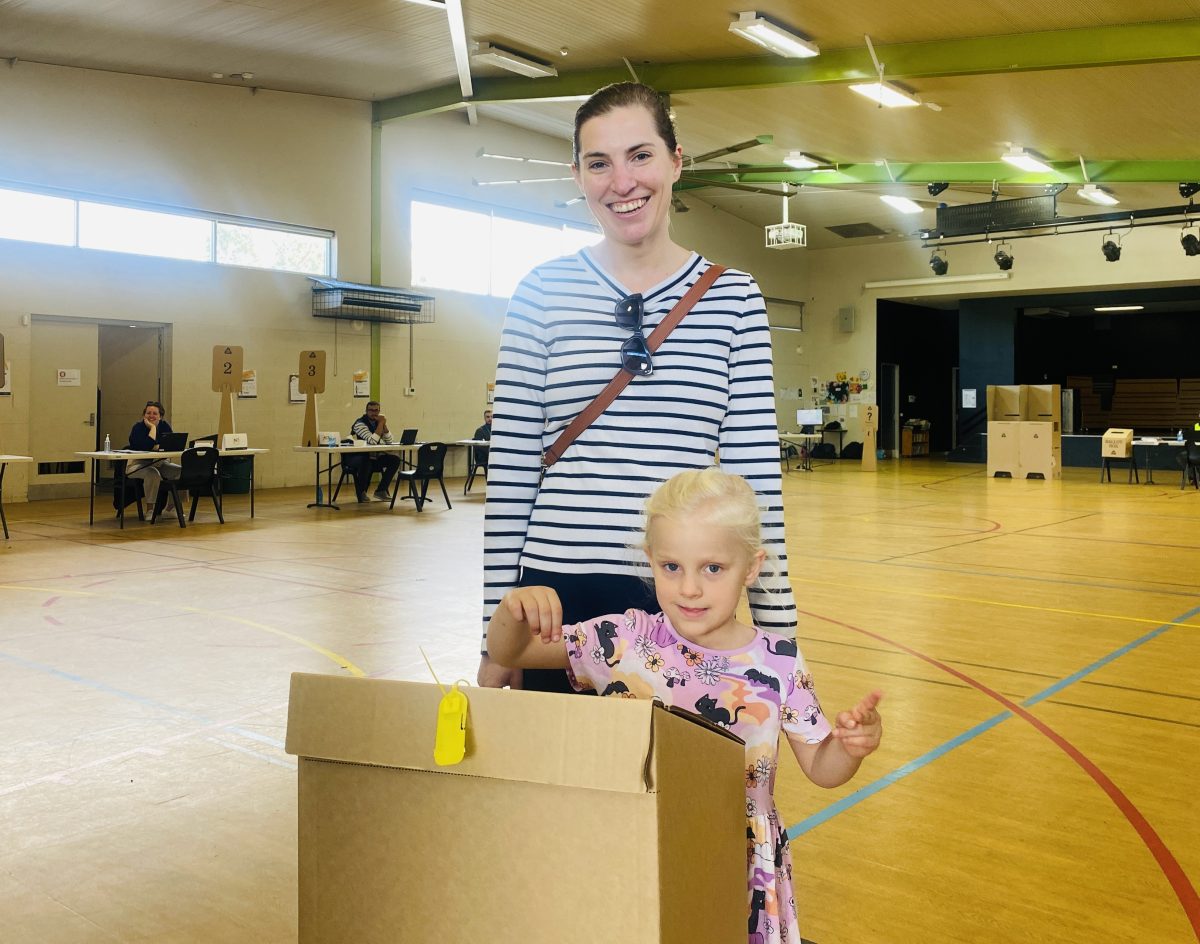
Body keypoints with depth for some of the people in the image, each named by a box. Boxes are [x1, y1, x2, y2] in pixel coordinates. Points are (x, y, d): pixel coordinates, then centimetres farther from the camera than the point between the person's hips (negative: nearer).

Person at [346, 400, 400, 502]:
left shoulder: (378, 422, 5)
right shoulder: (360, 423, -17)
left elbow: (390, 441, -3)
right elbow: (372, 441, -30)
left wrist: (384, 425, -14)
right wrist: (381, 424, -24)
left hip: (372, 456, 7)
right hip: (355, 457, -7)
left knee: (395, 459, -8)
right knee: (366, 461, -39)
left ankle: (381, 490, -1)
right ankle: (361, 492, -16)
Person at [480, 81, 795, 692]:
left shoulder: (733, 297, 1)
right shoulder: (544, 292, 0)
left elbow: (755, 473, 0)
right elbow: (509, 471, 0)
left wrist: (775, 631, -1)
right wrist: (496, 637, 0)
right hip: (560, 593, 0)